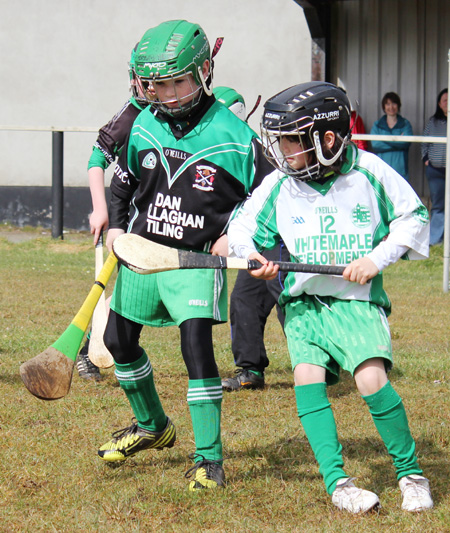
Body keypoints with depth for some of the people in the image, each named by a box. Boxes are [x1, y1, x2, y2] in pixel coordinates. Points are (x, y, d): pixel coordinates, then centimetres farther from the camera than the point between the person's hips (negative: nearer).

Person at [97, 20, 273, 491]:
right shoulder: (144, 126, 0)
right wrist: (116, 225, 3)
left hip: (196, 259, -6)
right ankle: (152, 426, 38)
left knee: (196, 342, -19)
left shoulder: (232, 135, -14)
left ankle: (209, 457, -11)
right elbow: (124, 178, 16)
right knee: (118, 339, 14)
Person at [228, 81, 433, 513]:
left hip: (358, 300, -3)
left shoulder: (369, 172, -5)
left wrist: (377, 258, -7)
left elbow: (412, 216, 5)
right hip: (302, 302, 3)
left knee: (371, 377, -22)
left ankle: (410, 471, -3)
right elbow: (243, 226, 11)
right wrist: (251, 254, -11)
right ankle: (337, 481, -18)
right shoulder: (277, 185, 0)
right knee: (308, 376, -20)